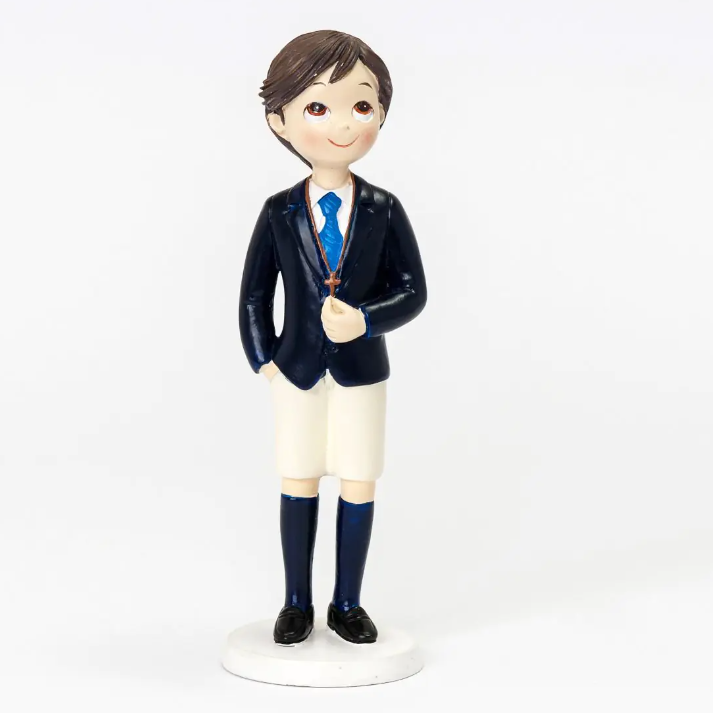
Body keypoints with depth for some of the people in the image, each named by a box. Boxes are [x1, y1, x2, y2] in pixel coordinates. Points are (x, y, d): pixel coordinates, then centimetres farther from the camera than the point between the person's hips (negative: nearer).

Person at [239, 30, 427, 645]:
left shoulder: (384, 210, -5)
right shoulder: (279, 213, -4)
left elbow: (413, 291, -7)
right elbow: (254, 295, 3)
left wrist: (364, 321, -23)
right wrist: (264, 360, -4)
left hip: (361, 369, 0)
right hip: (298, 370, 1)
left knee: (359, 487, 6)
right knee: (299, 485, 10)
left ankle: (347, 604, 21)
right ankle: (297, 603, 24)